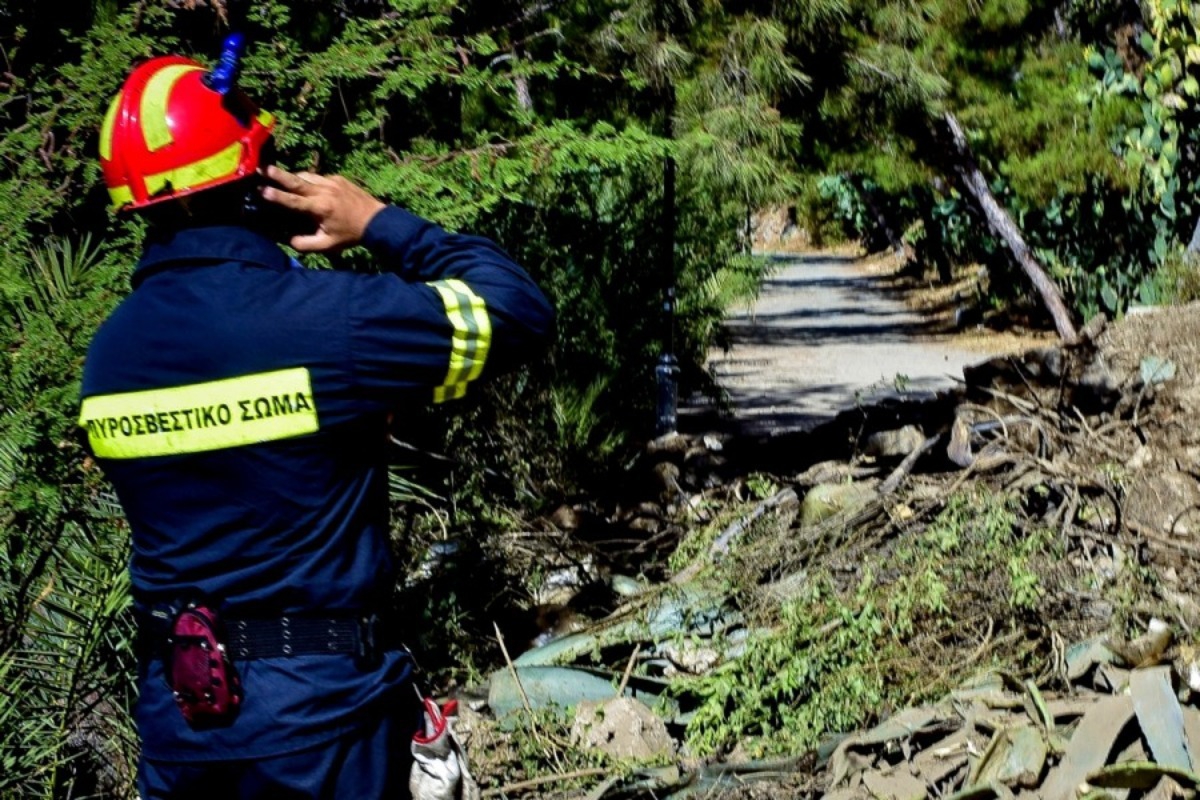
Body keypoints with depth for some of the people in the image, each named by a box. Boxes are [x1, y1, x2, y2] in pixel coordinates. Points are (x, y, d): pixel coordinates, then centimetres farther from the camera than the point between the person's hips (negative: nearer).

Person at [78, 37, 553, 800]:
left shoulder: (109, 351, 2)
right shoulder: (323, 316, -18)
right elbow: (520, 313, -8)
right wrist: (383, 224, -1)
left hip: (175, 700, 5)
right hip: (317, 697, -5)